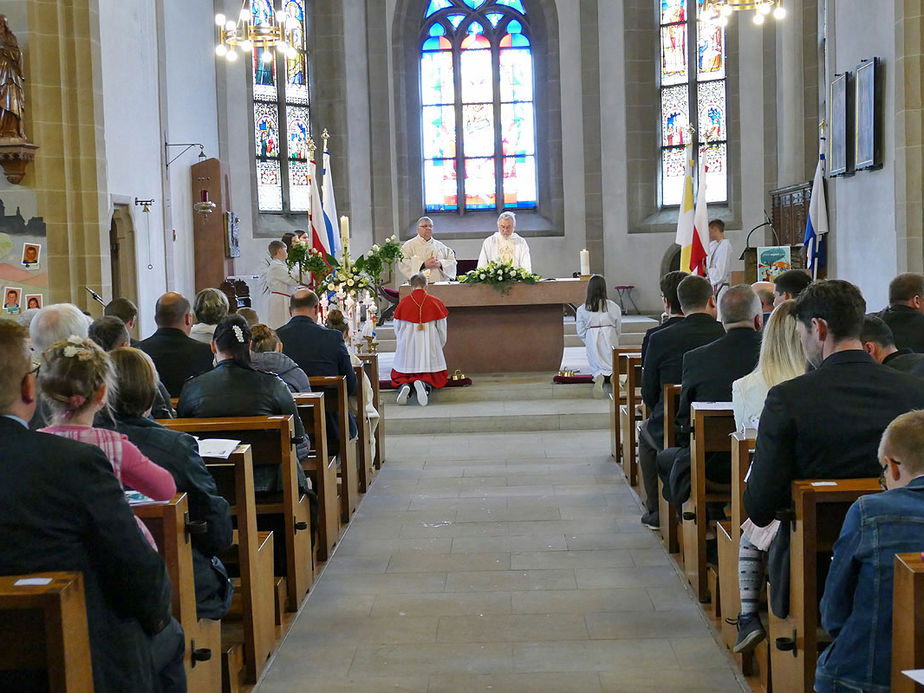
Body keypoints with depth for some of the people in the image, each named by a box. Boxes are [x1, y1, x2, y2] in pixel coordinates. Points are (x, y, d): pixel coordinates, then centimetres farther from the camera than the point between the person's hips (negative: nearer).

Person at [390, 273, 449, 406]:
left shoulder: (403, 302, 1)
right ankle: (424, 384, -23)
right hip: (430, 348, -1)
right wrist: (439, 348, 21)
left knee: (399, 376, 16)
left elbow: (397, 329, 9)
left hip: (407, 348, 1)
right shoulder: (435, 302, 0)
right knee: (434, 377, 12)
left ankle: (403, 385, -19)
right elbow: (442, 330, 5)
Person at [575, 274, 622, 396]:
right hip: (610, 338, 0)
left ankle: (599, 376, -21)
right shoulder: (613, 307, -2)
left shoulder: (582, 309, -2)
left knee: (596, 367, 12)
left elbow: (581, 332, 1)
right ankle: (614, 374, -20)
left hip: (592, 340, 0)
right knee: (612, 365, 13)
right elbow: (618, 328, 6)